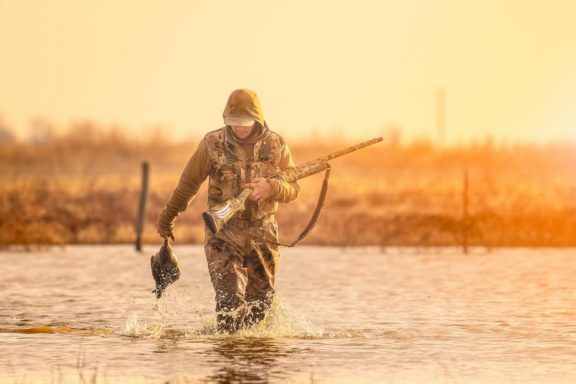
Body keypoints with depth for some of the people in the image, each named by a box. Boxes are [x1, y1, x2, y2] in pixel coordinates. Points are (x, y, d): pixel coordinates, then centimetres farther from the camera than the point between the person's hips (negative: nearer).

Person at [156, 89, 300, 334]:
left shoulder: (275, 145, -3)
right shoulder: (212, 144, -7)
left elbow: (293, 189, 1)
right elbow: (188, 184, 5)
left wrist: (270, 188, -22)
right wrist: (166, 219, 13)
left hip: (263, 235, 2)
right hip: (222, 234, -2)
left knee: (261, 302, 11)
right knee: (230, 299, -16)